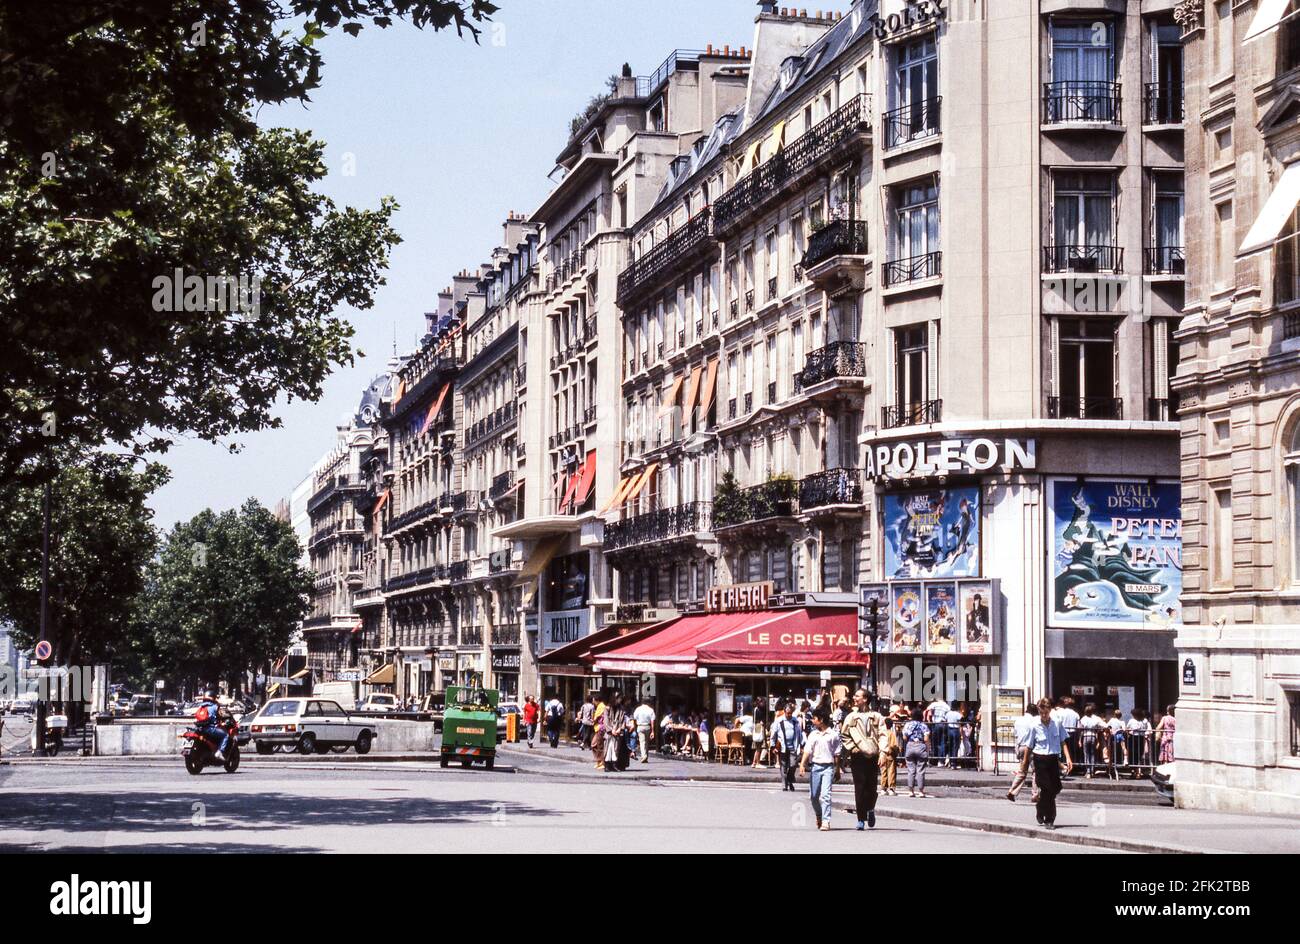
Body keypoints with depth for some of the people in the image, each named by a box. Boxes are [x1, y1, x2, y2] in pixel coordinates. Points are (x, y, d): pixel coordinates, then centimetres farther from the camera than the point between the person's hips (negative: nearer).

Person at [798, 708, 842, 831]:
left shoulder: (833, 734, 1)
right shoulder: (813, 735, 9)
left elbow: (837, 754, 4)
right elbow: (807, 750, 1)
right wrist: (802, 764, -12)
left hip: (828, 767, -4)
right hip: (815, 766, 4)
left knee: (825, 795, -14)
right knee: (813, 795, 8)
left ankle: (826, 821, -14)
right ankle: (819, 815, 33)